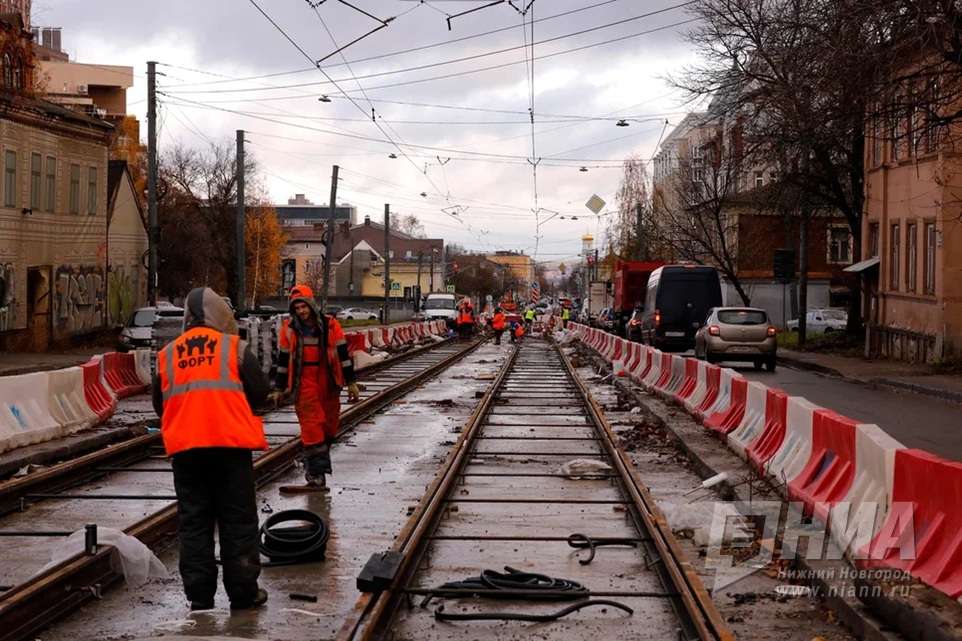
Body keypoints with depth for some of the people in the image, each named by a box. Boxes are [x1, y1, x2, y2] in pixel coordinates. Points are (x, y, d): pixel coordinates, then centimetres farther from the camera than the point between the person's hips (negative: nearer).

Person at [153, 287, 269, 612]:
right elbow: (260, 391, -1)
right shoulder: (234, 346, 0)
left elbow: (159, 403, 15)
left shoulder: (167, 354, 10)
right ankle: (243, 593, 8)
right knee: (238, 520, 5)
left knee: (193, 522, 10)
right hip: (231, 443, -3)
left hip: (184, 448, 3)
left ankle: (200, 595, 11)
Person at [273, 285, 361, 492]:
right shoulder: (289, 329, 1)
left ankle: (317, 458, 30)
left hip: (328, 382, 1)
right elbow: (283, 359, 9)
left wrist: (351, 383, 3)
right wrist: (279, 388, 13)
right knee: (311, 426, -10)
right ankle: (316, 475, -12)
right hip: (304, 384, -1)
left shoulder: (330, 325, -2)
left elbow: (343, 354, 3)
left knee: (330, 424, 9)